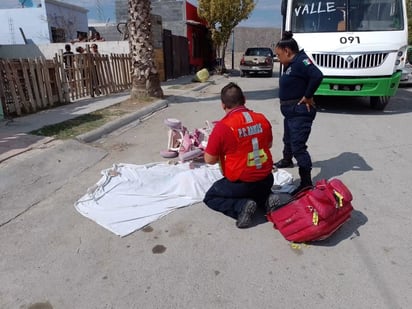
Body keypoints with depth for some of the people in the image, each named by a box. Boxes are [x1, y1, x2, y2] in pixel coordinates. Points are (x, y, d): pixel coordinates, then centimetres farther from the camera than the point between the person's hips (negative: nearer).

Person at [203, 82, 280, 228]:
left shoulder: (222, 126, -20)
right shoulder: (262, 118, -4)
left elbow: (209, 159, -11)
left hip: (240, 183, -5)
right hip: (266, 179, 5)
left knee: (210, 197, 19)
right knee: (258, 189, 39)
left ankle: (241, 206, -6)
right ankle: (267, 199, 6)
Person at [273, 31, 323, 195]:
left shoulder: (301, 61, -18)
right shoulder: (291, 64, 13)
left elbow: (317, 76, -32)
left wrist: (307, 96, -23)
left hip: (300, 112, -11)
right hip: (290, 111, 11)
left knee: (298, 146, -12)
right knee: (288, 139, 28)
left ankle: (306, 183, -8)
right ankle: (287, 160, 54)